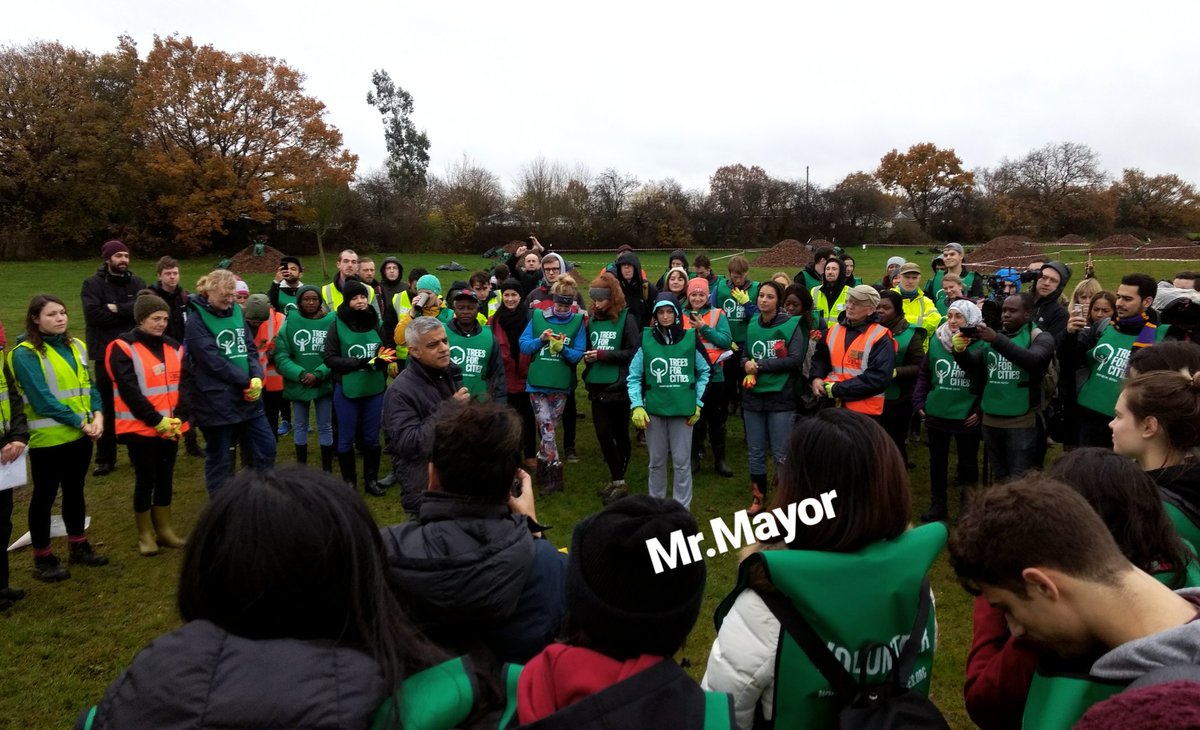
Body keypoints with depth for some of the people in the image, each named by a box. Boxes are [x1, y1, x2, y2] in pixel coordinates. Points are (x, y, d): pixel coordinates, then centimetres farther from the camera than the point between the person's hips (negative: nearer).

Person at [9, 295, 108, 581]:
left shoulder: (75, 346, 9)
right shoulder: (25, 354, -12)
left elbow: (89, 385, 8)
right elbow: (42, 399, -18)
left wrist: (97, 416, -8)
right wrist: (80, 422, -16)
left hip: (81, 435, 6)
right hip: (48, 438, -6)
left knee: (75, 491, 18)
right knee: (45, 496, 5)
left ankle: (78, 546, 31)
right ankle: (42, 559, 17)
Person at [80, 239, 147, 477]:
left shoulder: (138, 283, 8)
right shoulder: (93, 284, -1)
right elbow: (94, 314, -16)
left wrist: (117, 309, -16)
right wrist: (129, 311, -12)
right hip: (106, 355, -2)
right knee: (106, 408, 6)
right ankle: (105, 459, 15)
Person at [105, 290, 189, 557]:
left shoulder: (173, 347, 9)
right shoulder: (123, 349, -9)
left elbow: (184, 386, 4)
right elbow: (130, 392, -16)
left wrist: (179, 417, -10)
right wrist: (157, 421, -17)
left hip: (172, 427, 5)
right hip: (140, 428, -5)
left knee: (165, 478, 13)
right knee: (145, 480, 3)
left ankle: (164, 529, 25)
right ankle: (145, 534, 16)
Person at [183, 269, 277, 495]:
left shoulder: (236, 311, 9)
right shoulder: (196, 320, -9)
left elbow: (250, 348, 7)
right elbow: (213, 360, -17)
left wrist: (257, 378, -11)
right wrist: (247, 381, -14)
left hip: (247, 398, 6)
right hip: (216, 401, -6)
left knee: (266, 447, 9)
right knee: (219, 458, 6)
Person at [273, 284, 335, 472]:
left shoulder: (331, 321, -9)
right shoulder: (290, 322, -6)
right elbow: (281, 356, -9)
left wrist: (318, 374, -19)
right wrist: (300, 374, -19)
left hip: (324, 384, -1)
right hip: (298, 384, 1)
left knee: (325, 427, 11)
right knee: (300, 426, 15)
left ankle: (327, 470, 23)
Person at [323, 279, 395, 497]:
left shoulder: (377, 323, -1)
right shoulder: (338, 325, -7)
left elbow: (388, 353, 8)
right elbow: (330, 359, -11)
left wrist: (381, 360, -15)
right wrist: (363, 362, -18)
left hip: (374, 389, 2)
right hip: (347, 390, -2)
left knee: (371, 437, 12)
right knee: (346, 438, 9)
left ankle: (371, 480, 26)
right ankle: (349, 481, 25)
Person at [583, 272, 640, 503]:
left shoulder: (626, 319, -6)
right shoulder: (591, 318, 8)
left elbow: (634, 352, -13)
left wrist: (602, 354, -15)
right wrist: (586, 354, -6)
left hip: (619, 387, -4)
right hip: (598, 386, 4)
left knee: (620, 435, 7)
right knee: (604, 435, 2)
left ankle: (618, 481, 18)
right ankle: (616, 480, 16)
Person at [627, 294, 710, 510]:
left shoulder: (690, 338, -2)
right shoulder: (645, 339, -3)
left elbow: (704, 372, 9)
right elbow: (633, 377, 1)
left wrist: (698, 403, 4)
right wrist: (637, 406, -8)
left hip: (683, 410, 0)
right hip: (653, 410, 1)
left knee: (682, 462, 3)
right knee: (656, 461, 12)